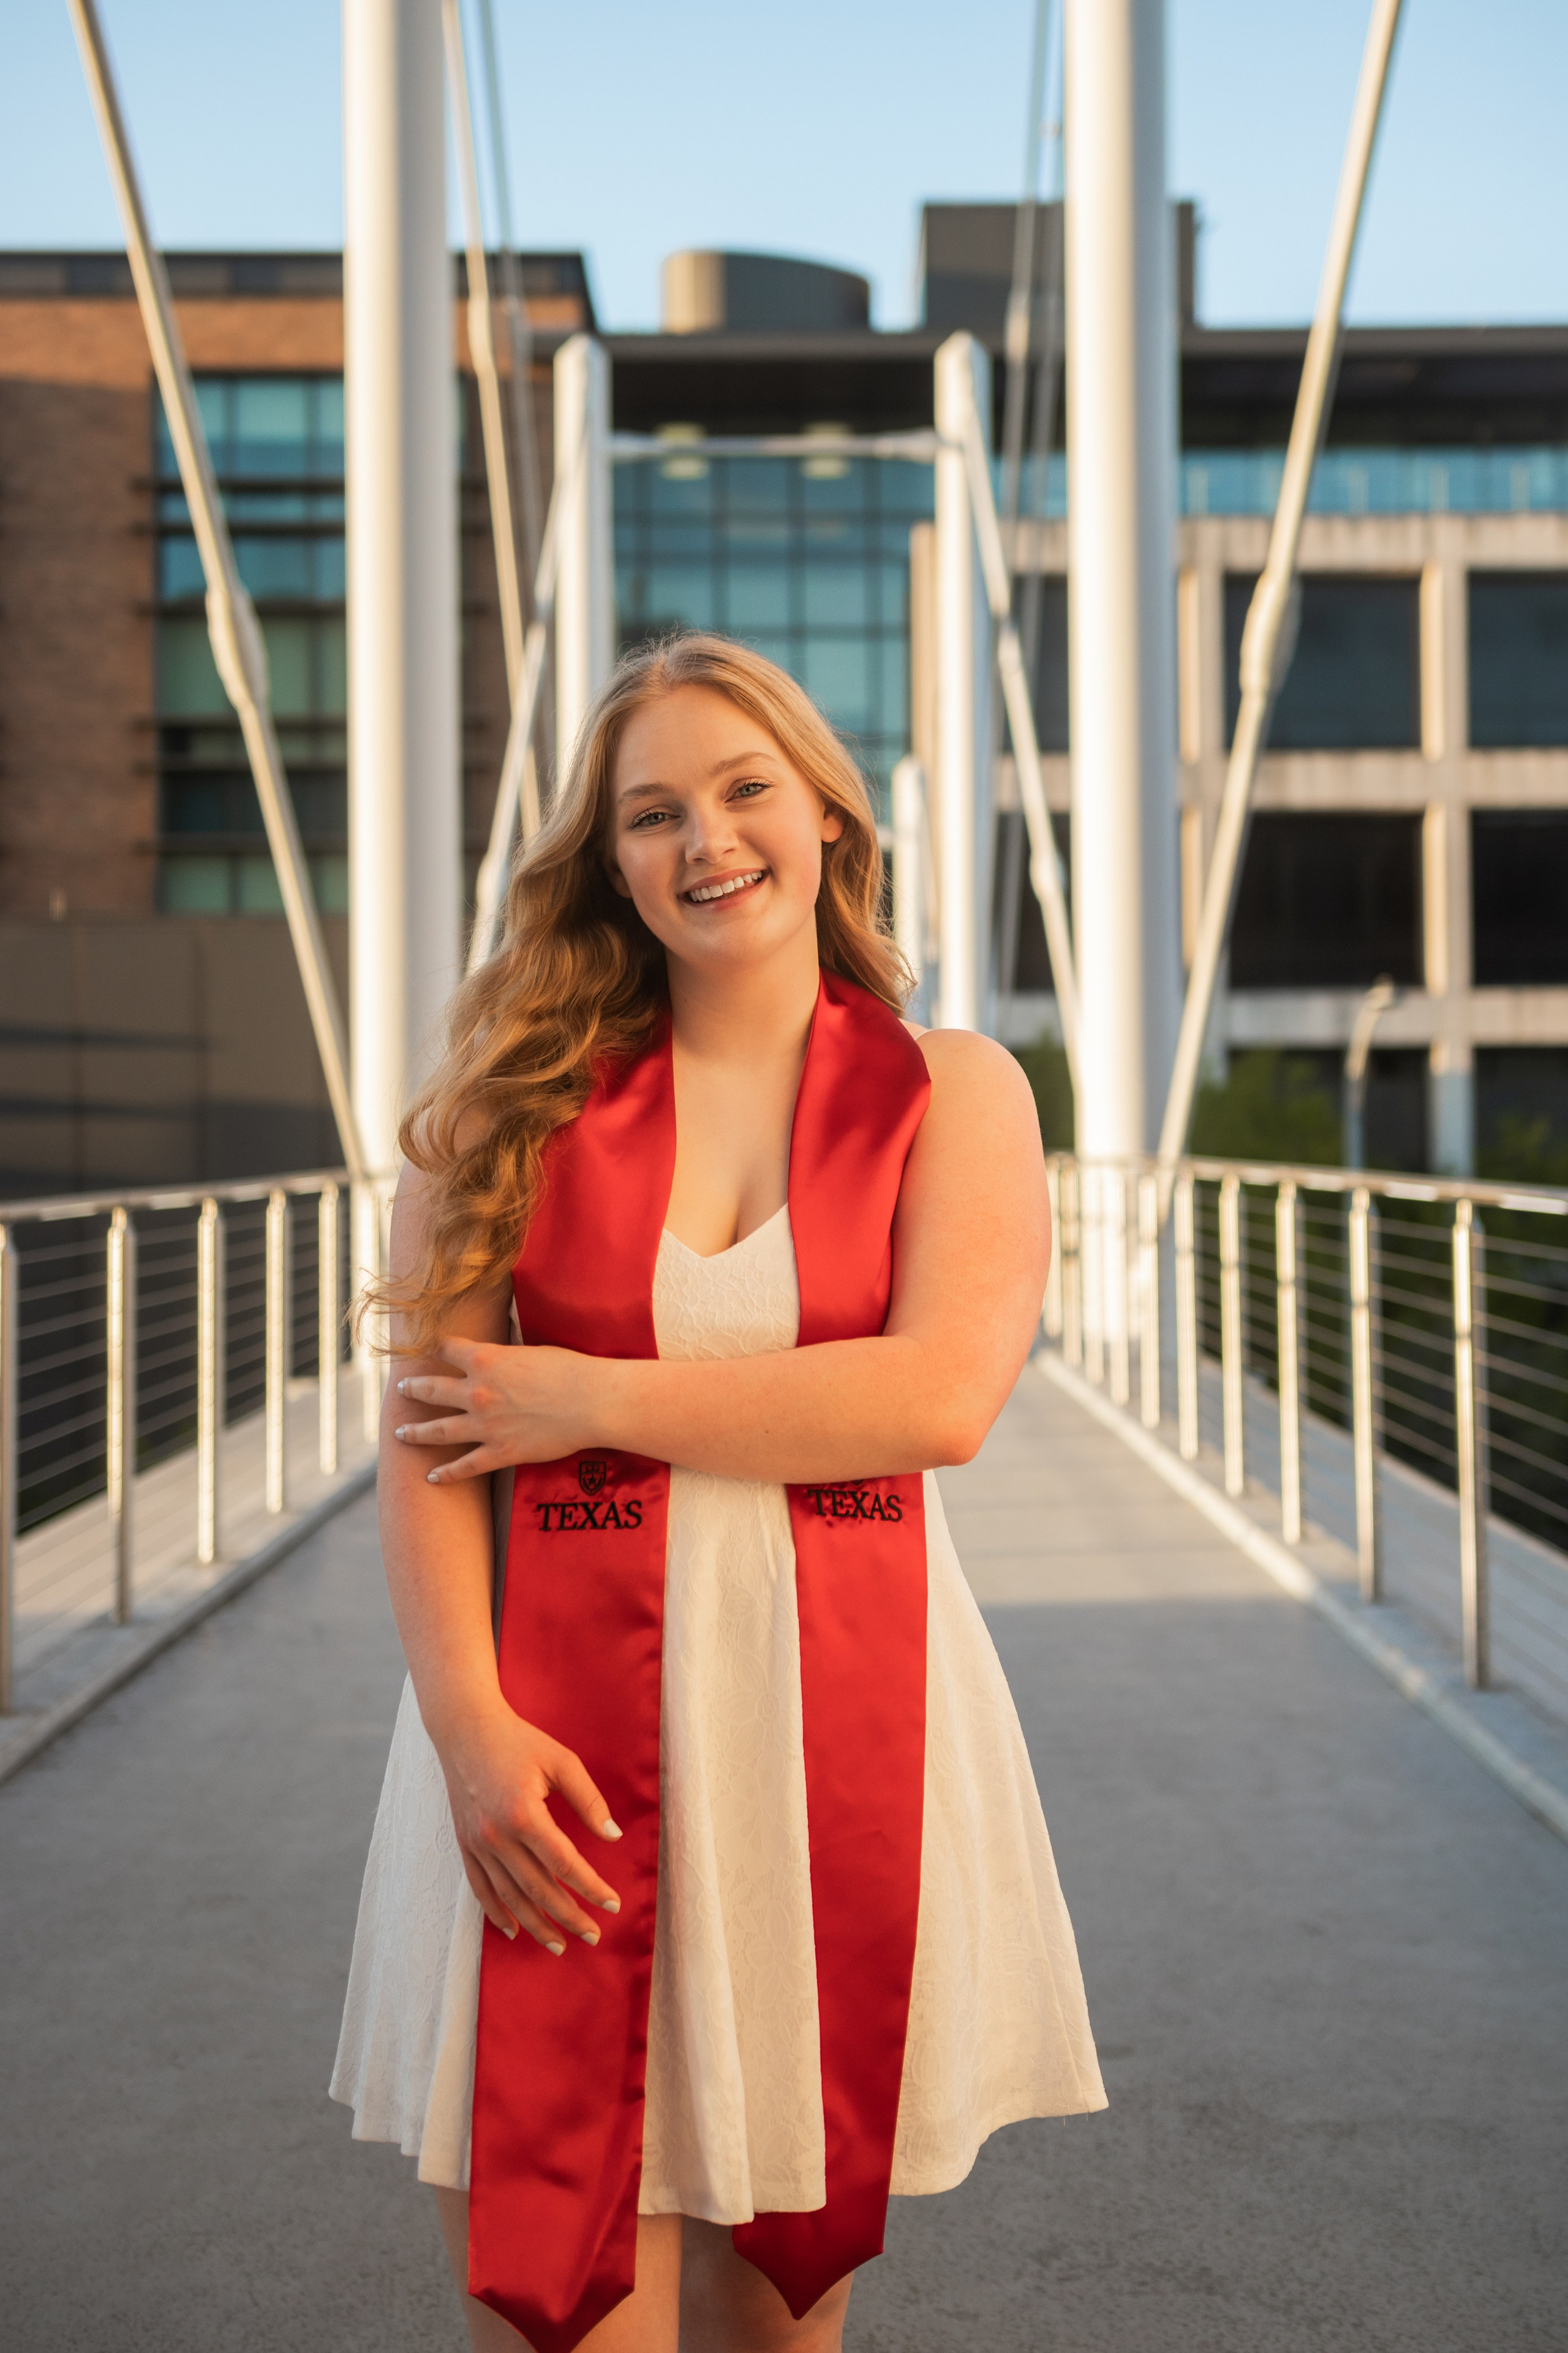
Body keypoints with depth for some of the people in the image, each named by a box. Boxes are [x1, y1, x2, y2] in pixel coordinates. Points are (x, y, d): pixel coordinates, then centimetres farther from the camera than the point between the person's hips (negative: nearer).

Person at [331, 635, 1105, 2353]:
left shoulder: (950, 1091, 4)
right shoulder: (524, 1094, 5)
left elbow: (940, 1397, -11)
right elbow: (425, 1441, 0)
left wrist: (597, 1398, -10)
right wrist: (466, 1722, -12)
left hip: (843, 1714, 0)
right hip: (558, 1734, 0)